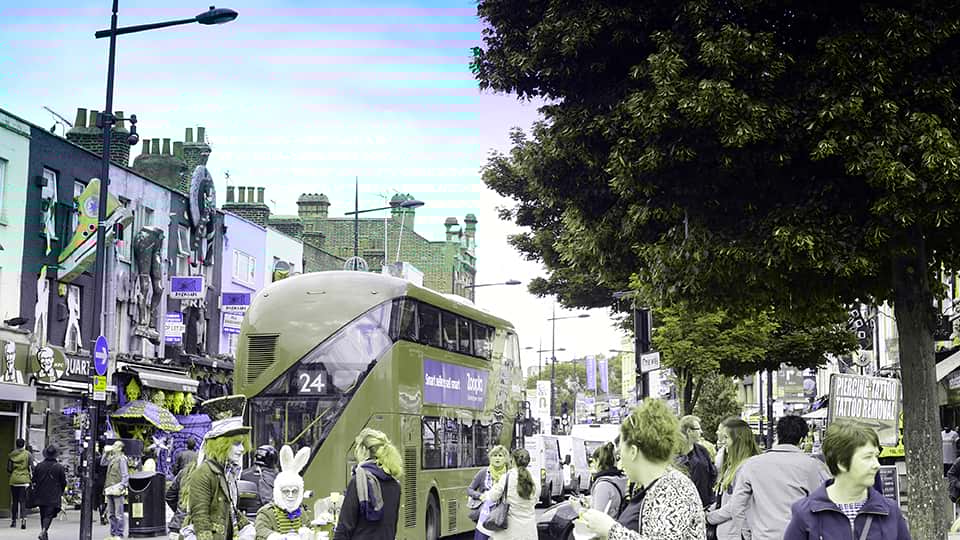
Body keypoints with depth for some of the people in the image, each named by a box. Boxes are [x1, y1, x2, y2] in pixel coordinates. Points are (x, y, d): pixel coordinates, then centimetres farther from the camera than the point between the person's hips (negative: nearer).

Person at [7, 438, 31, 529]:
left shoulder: (11, 455, 4)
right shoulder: (27, 454, -4)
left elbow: (8, 469, 6)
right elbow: (31, 467, -7)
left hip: (13, 480, 3)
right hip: (24, 480, -3)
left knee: (14, 501, 12)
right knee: (23, 501, -4)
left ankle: (13, 521, 17)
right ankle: (23, 519, -20)